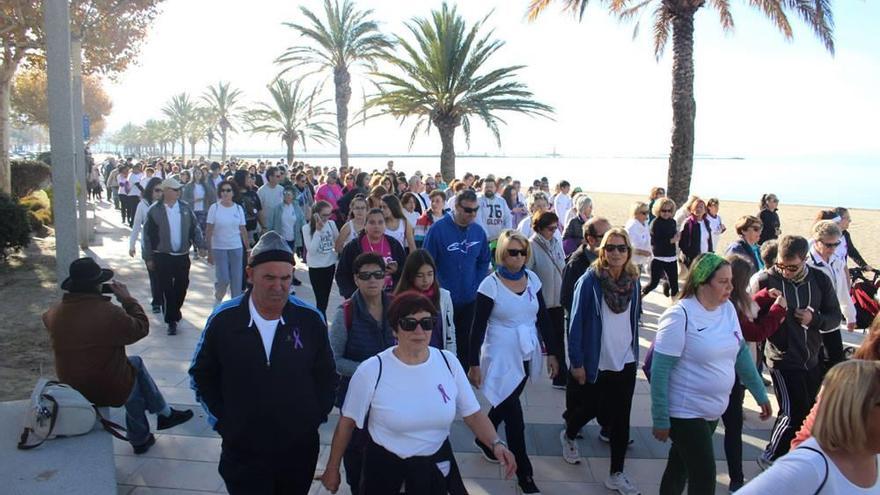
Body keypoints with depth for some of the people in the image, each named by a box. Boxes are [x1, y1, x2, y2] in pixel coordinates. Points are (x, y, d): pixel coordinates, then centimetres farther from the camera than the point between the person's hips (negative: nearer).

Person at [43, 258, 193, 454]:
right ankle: (164, 413, 35)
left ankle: (140, 440, 36)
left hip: (71, 389, 6)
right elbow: (141, 328, -10)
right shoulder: (111, 313, -28)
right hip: (110, 392, -6)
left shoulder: (54, 312, -9)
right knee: (136, 364, 23)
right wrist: (127, 299, -1)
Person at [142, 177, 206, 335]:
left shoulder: (185, 208, 4)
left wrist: (200, 246, -4)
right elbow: (147, 235, -3)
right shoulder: (154, 211, -6)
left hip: (183, 255, 3)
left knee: (182, 286, 10)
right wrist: (148, 257, -3)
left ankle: (175, 310, 35)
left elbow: (195, 228, 8)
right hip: (163, 256, -3)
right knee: (167, 288, 1)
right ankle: (171, 321, 12)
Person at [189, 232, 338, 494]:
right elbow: (201, 376, 3)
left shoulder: (310, 318, -10)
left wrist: (316, 415, 0)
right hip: (242, 451, -1)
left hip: (300, 448, 1)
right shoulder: (223, 319, -11)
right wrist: (222, 421, 0)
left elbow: (327, 375, 3)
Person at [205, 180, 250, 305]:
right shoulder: (214, 208, -5)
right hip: (219, 248, -2)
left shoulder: (238, 208, 2)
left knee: (236, 280, 4)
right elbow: (209, 231, -5)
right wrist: (209, 251, -8)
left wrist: (248, 247, 2)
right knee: (223, 279, -6)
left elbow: (243, 230, 5)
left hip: (236, 248, 2)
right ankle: (218, 299, 22)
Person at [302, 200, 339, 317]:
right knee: (321, 301, -4)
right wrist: (318, 231, -25)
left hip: (330, 265, 4)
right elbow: (311, 250, -21)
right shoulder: (307, 228, -13)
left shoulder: (331, 224, -3)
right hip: (316, 268, -4)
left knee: (325, 298, 15)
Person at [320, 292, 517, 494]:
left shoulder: (448, 362, -9)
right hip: (384, 465, -2)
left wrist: (496, 443, -22)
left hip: (437, 463, 3)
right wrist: (332, 469, 2)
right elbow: (347, 422, -7)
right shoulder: (372, 371, -18)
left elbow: (473, 414, -4)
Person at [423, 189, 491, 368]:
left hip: (470, 299, 4)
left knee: (466, 344, 15)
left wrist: (476, 286, 0)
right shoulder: (438, 229, -14)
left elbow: (484, 262, 11)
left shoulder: (478, 231, -1)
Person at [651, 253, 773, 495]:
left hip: (713, 411, 6)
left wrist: (760, 395, 14)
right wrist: (660, 420, -17)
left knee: (681, 468, 20)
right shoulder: (680, 315, -20)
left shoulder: (728, 308, 1)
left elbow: (740, 352, 13)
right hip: (685, 413, -6)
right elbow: (660, 371, -19)